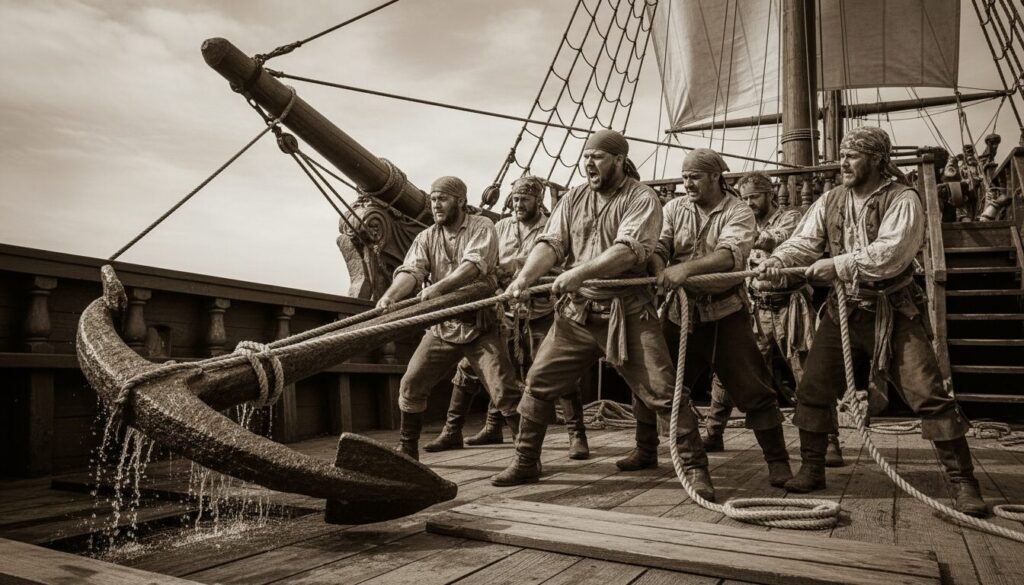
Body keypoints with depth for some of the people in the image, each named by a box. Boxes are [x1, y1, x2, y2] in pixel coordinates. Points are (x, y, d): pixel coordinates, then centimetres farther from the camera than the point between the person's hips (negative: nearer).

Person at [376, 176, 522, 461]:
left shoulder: (481, 228, -5)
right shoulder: (426, 238, 7)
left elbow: (474, 265, -24)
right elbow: (411, 270, -10)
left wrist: (439, 286, -39)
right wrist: (391, 294, -31)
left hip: (480, 326, -4)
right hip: (442, 326, 4)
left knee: (505, 392, -10)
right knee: (410, 386, 4)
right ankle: (406, 450, 22)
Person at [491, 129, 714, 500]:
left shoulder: (642, 199, -5)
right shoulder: (573, 199, 11)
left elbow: (629, 250, -20)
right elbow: (551, 243, 0)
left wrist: (580, 272, -32)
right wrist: (525, 276, -19)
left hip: (627, 311, -5)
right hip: (577, 311, 5)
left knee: (663, 390, -6)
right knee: (538, 383, 5)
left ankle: (695, 469, 9)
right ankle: (525, 463, 21)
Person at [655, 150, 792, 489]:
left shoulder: (739, 213, -4)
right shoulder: (674, 209, 6)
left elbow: (729, 255, -23)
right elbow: (656, 247, -8)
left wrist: (687, 267, -37)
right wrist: (662, 274, -30)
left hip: (725, 311, -3)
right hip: (681, 311, 3)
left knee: (752, 389, -3)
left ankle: (777, 461, 10)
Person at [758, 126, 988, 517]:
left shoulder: (902, 200, -9)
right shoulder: (830, 202, 8)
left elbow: (890, 253, -23)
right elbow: (804, 241, -3)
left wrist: (839, 265, -27)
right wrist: (778, 259, -23)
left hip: (893, 312, -4)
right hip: (843, 310, 5)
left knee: (929, 395, -6)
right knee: (813, 390, 4)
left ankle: (963, 482, 7)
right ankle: (811, 470, 19)